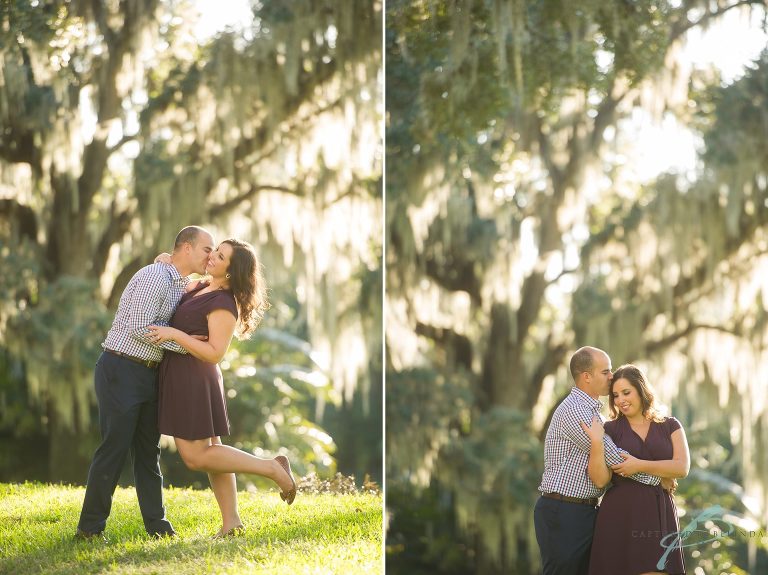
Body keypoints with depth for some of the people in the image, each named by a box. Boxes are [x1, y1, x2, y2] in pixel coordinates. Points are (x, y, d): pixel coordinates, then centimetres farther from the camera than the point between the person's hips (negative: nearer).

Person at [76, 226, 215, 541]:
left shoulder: (181, 286, 14)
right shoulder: (154, 276, -16)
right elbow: (139, 328, -23)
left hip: (147, 374, 9)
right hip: (121, 370, -9)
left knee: (148, 450, 7)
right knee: (115, 447, -8)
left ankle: (157, 524, 9)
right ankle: (90, 527, -1)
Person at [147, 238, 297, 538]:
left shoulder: (223, 304, -19)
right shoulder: (203, 287, 8)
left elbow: (214, 354, -23)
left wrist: (175, 334, -27)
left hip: (193, 378, -9)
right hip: (183, 377, 9)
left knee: (196, 457, -6)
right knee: (210, 449, 11)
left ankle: (273, 468, -3)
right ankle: (231, 521, 15)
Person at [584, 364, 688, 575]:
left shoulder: (670, 427, 11)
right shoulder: (610, 430, 8)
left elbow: (682, 467, -4)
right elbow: (600, 478, -3)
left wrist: (640, 465, -12)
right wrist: (596, 442, -18)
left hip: (659, 517, 0)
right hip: (620, 517, 0)